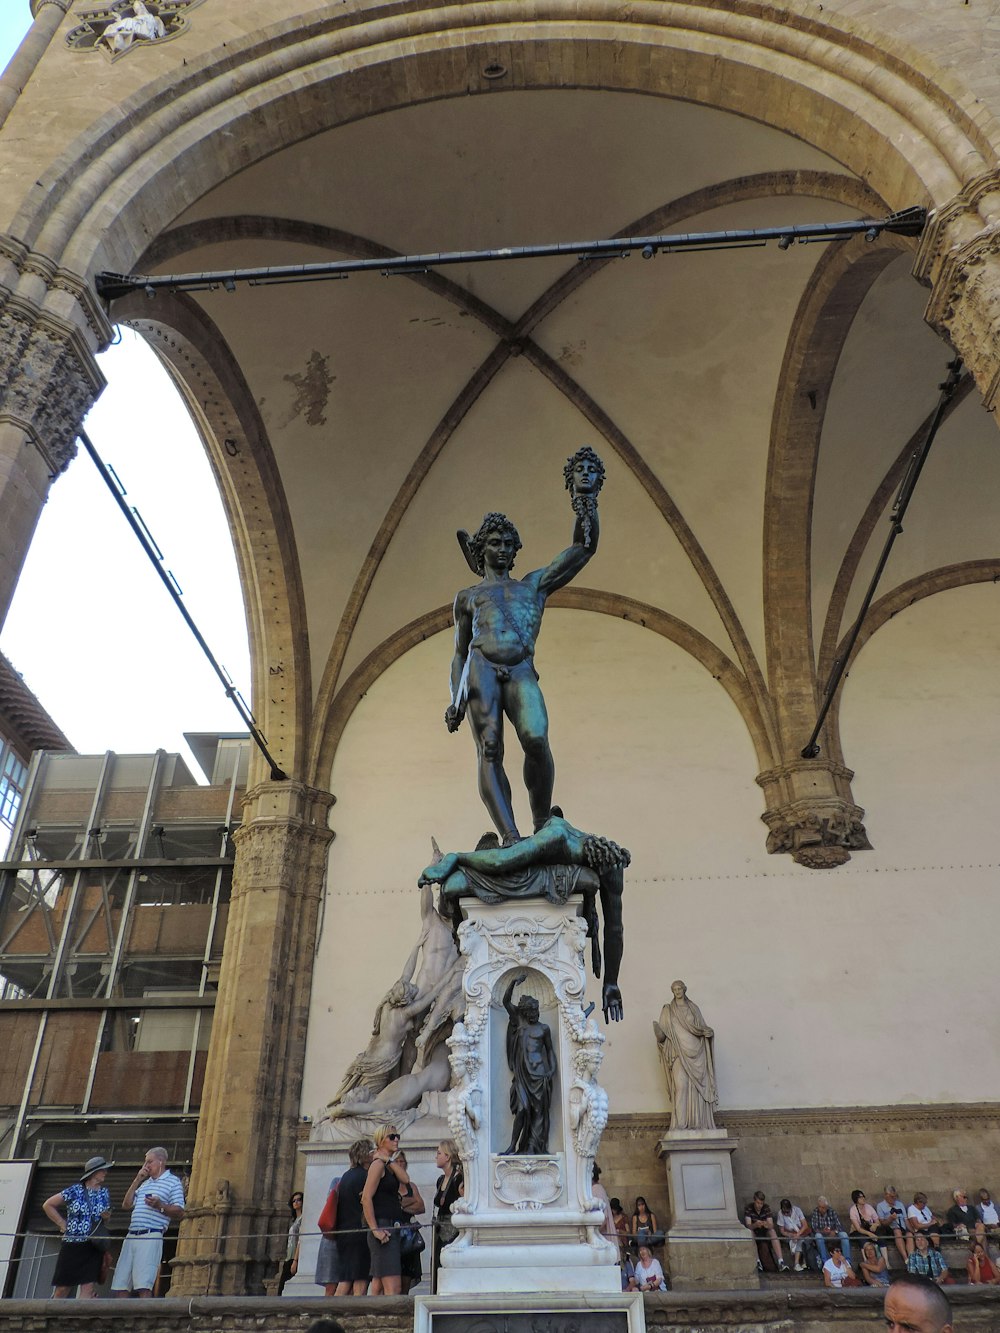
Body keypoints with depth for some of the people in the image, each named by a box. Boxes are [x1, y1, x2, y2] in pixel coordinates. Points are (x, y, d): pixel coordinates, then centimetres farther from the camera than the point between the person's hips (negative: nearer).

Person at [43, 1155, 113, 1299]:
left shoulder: (105, 1193, 8)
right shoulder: (75, 1190, -5)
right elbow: (48, 1205, 2)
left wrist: (107, 1216, -2)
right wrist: (63, 1224, -2)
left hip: (94, 1247, 3)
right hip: (72, 1244, -3)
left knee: (89, 1288, -7)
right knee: (62, 1289, 3)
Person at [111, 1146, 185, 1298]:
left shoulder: (173, 1182, 4)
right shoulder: (144, 1183, 24)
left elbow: (179, 1212, -2)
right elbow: (126, 1205, 19)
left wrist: (160, 1205, -18)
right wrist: (137, 1180, 13)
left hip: (151, 1237, -7)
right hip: (131, 1237, 7)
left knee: (143, 1286, -13)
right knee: (120, 1286, 5)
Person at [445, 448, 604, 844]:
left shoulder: (534, 584, 26)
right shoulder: (467, 596, 25)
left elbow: (584, 547, 21)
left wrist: (586, 497, 14)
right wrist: (456, 698, 6)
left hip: (521, 672, 0)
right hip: (481, 669, 0)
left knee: (536, 740, -24)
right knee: (489, 750, -15)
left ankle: (542, 824, -10)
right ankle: (510, 836, -21)